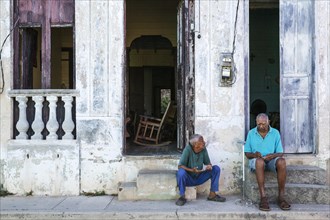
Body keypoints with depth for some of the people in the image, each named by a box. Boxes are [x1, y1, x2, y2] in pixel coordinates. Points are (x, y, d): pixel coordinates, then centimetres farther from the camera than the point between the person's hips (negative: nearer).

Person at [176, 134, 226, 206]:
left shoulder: (203, 149, -8)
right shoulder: (188, 149, -21)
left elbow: (207, 162, 3)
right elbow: (180, 166, -21)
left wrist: (209, 166, -22)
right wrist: (192, 170, -36)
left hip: (199, 178, 5)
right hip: (188, 179, -5)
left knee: (216, 168, -10)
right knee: (181, 172, -37)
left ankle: (212, 194, -5)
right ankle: (182, 197, -17)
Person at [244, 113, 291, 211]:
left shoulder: (275, 133, 4)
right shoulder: (251, 133, 4)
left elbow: (280, 153, 2)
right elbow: (247, 153, 5)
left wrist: (273, 156, -21)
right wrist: (254, 154, -19)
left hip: (271, 160, 1)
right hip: (256, 160, -1)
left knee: (281, 161, -34)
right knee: (260, 161, -39)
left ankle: (281, 197, -27)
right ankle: (263, 198, -40)